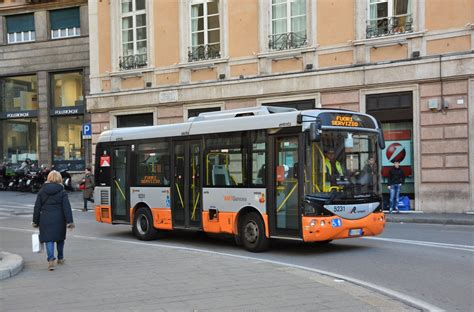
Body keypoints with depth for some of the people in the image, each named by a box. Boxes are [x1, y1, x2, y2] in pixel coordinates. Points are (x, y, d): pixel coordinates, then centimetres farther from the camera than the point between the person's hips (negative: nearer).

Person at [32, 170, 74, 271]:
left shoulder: (42, 191, 3)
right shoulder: (62, 192, -3)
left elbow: (37, 207, 5)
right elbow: (67, 208, -8)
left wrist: (35, 221, 12)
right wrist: (69, 221, -8)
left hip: (45, 219, 0)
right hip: (59, 219, 0)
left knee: (48, 239, -2)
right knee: (60, 238, 17)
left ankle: (51, 259, -20)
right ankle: (60, 258, 29)